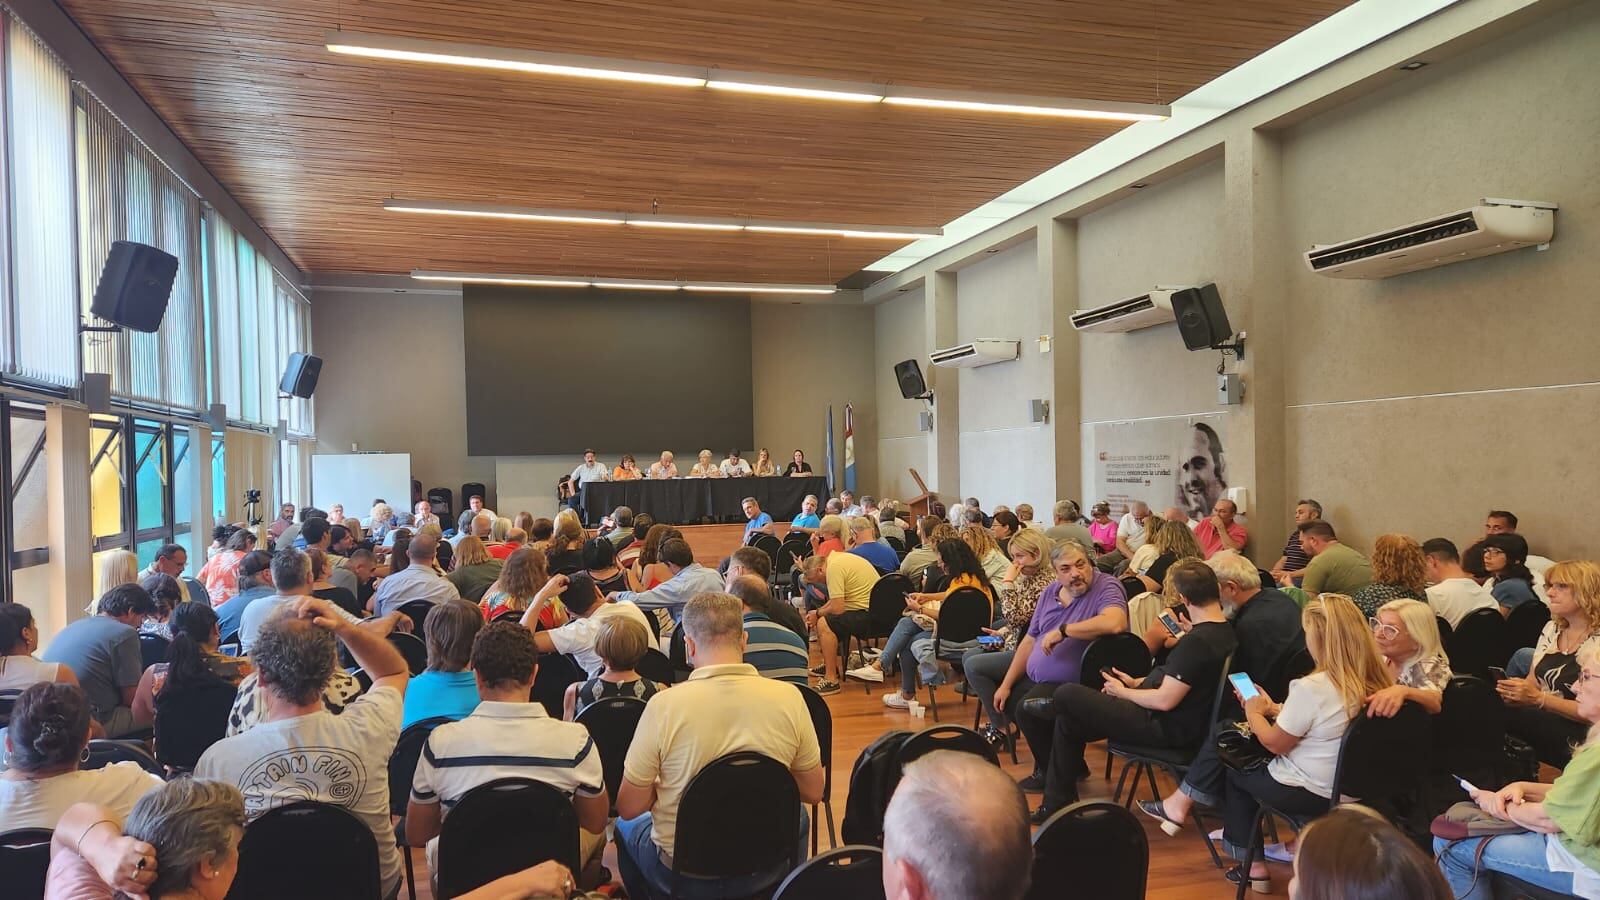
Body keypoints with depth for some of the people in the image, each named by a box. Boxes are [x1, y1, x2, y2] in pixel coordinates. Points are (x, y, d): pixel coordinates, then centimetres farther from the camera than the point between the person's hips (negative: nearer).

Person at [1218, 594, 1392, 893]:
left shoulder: (1310, 688, -29)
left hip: (1310, 793, -7)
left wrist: (1253, 713, 3)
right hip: (1352, 786, 7)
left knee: (1234, 772, 19)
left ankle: (1252, 864, 24)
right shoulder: (1374, 682, -6)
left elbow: (1275, 743, -14)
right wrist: (1274, 709, 15)